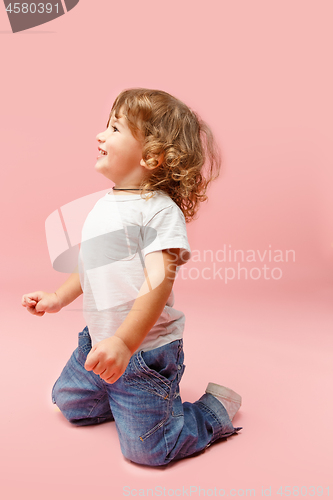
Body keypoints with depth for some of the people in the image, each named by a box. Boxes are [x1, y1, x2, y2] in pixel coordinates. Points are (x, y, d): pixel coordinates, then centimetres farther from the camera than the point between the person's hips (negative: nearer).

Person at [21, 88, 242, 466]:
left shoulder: (159, 209, -18)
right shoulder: (104, 206, 9)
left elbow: (159, 279, -28)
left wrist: (124, 343, -36)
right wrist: (58, 298, 20)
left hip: (144, 349, -8)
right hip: (99, 342, 8)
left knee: (146, 448, -3)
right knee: (71, 403, 21)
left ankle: (216, 409, 19)